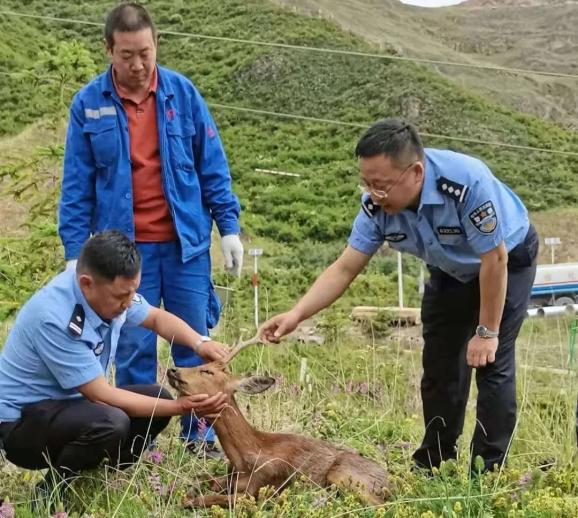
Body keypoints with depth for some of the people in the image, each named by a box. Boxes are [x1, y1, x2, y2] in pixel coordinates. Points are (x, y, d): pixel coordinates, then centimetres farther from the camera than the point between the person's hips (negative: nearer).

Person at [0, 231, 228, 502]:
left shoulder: (111, 290, -9)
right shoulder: (54, 318, -32)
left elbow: (157, 317, 10)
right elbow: (103, 395, -27)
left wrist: (199, 344, -9)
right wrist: (181, 407, -24)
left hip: (70, 402, 9)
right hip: (23, 420, -9)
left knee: (158, 398, 0)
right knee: (111, 422, -33)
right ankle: (49, 494, -9)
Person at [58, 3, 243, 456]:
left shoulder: (182, 92, 0)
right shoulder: (89, 104, -1)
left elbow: (213, 167, 4)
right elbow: (77, 186, 1)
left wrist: (229, 228, 0)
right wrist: (75, 252, -3)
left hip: (186, 243, 1)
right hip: (125, 247, -1)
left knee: (195, 344, 6)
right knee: (134, 348, 4)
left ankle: (200, 438, 18)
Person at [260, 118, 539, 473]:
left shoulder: (466, 182, -40)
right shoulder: (377, 206, -24)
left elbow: (494, 260, -31)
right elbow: (345, 269, -18)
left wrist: (487, 332, -24)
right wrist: (296, 315, -31)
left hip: (508, 260, -5)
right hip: (451, 271, 5)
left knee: (491, 363, -13)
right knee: (440, 364, 6)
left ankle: (489, 471, -3)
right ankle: (431, 466, 20)